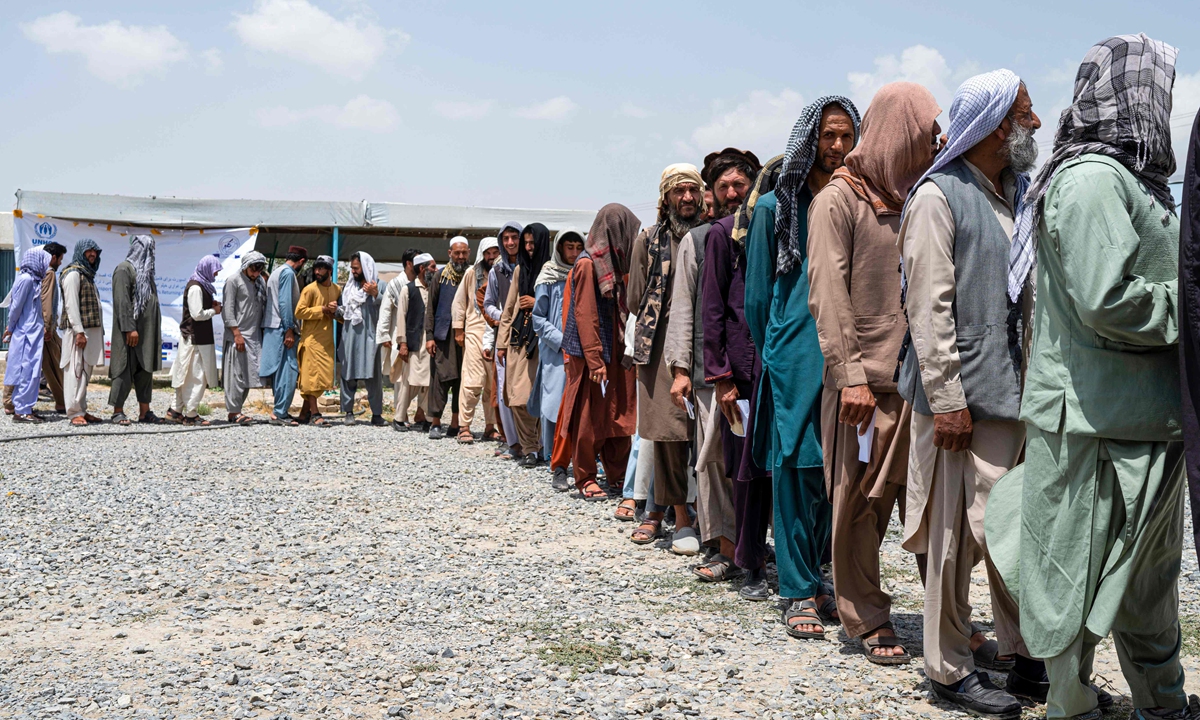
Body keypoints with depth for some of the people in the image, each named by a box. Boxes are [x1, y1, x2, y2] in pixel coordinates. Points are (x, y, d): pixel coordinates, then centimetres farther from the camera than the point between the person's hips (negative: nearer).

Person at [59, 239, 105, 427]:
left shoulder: (87, 274, 21)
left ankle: (82, 410, 15)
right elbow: (71, 305, -15)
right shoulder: (73, 274, -8)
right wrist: (79, 332, -21)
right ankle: (74, 413, -9)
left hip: (90, 331, 9)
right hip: (77, 330, -9)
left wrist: (98, 331, 17)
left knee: (85, 371, 10)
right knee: (76, 371, -9)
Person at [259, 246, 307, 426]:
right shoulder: (288, 273, -9)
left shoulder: (276, 272, 21)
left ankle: (280, 411, 15)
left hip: (273, 328, 10)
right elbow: (285, 302, -17)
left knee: (281, 371, 12)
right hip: (282, 329, -10)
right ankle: (279, 413, -12)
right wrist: (289, 330, -19)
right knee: (288, 371, -10)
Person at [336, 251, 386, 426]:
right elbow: (341, 309, 22)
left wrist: (375, 294, -20)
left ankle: (376, 414, 2)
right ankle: (348, 411, 10)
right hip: (349, 338, 4)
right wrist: (336, 312, 1)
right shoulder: (349, 286, 17)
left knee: (373, 376, -2)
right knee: (347, 374, 2)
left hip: (369, 337, -4)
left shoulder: (379, 285, 2)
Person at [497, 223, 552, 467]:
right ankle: (530, 448, 8)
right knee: (516, 398, 0)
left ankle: (540, 446, 5)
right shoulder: (519, 270, 16)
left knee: (537, 398, -7)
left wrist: (537, 303, -9)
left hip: (541, 340, -5)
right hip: (518, 339, 5)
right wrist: (501, 342, 15)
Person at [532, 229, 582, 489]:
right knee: (559, 410, -8)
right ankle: (559, 469, -3)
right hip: (556, 354, -3)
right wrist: (563, 342, -10)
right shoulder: (548, 280, 4)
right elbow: (539, 320, 1)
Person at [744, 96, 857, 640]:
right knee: (799, 469, -3)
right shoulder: (777, 207, 4)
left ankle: (813, 579, 20)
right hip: (796, 357, -3)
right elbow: (757, 294, 7)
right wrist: (773, 354, 8)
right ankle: (799, 593, 3)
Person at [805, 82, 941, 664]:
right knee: (860, 505, 2)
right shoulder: (839, 200, -2)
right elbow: (826, 294, -8)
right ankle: (866, 620, 13)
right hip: (865, 382, -5)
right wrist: (850, 375, -15)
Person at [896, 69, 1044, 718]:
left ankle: (1027, 654, 24)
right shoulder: (940, 195, -7)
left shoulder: (1011, 197, 17)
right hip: (965, 396, -8)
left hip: (1016, 394, 8)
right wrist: (947, 398, -18)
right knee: (957, 535, -1)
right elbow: (929, 307, -14)